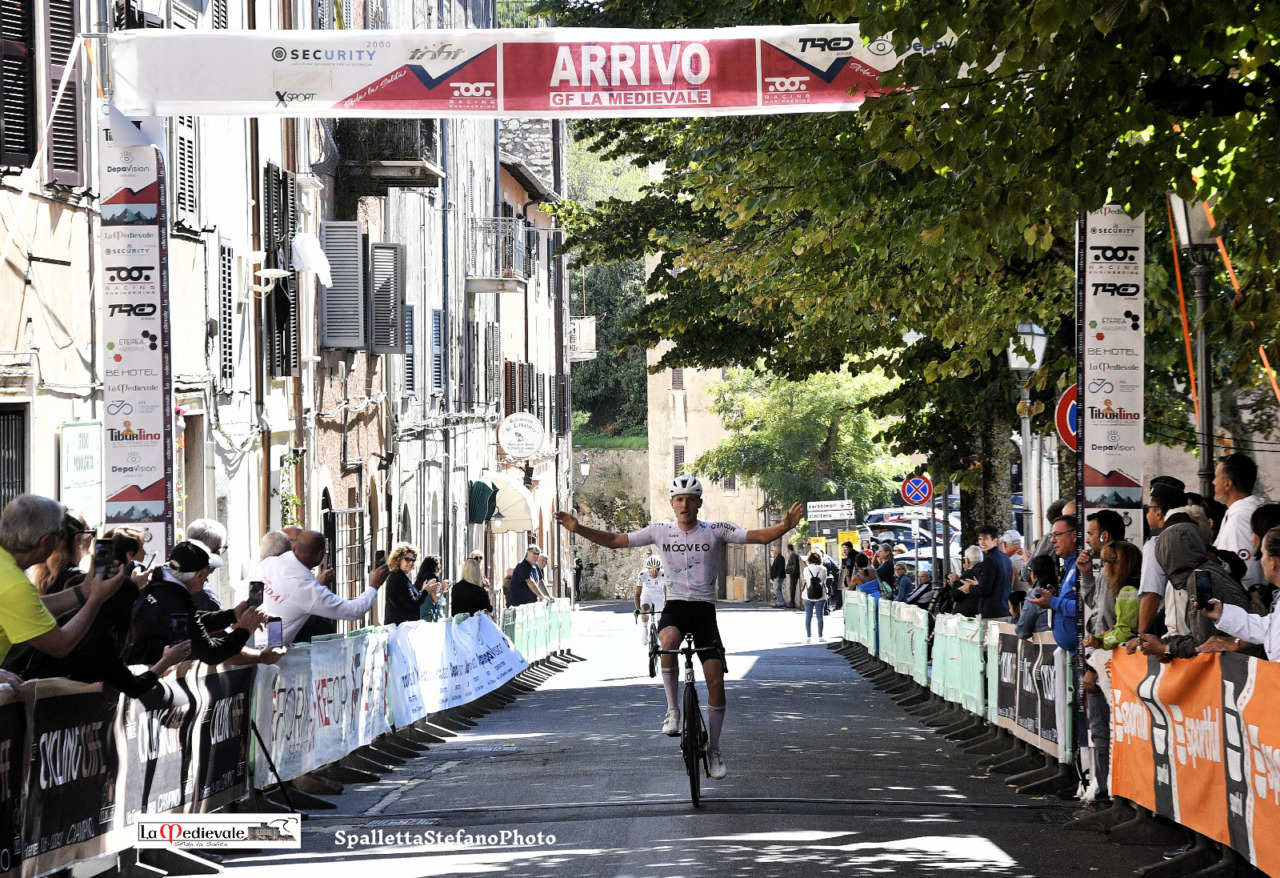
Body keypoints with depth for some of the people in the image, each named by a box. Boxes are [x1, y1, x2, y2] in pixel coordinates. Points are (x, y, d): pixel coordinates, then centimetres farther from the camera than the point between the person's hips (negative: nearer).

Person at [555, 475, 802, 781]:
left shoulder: (716, 531, -1)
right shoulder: (660, 532, 4)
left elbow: (760, 537, -9)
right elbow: (615, 541, 6)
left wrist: (785, 526, -29)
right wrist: (578, 529, -6)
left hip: (704, 609, 0)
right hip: (674, 607, 0)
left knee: (716, 681, -7)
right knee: (668, 641, -37)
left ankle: (714, 750, 9)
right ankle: (673, 710, -18)